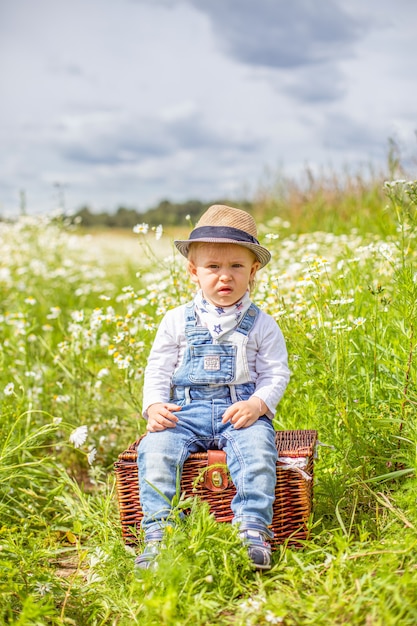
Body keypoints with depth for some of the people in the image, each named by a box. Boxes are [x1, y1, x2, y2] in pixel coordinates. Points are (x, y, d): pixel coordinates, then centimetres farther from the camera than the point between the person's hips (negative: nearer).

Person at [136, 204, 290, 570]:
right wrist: (154, 406, -10)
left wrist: (258, 403, -14)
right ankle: (158, 532, -21)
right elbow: (157, 371, 9)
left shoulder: (261, 324, 7)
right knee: (155, 449, -25)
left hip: (240, 412, -1)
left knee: (257, 452, -31)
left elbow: (276, 373, 5)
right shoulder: (177, 321, 9)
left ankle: (253, 530, -25)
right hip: (186, 412, 1)